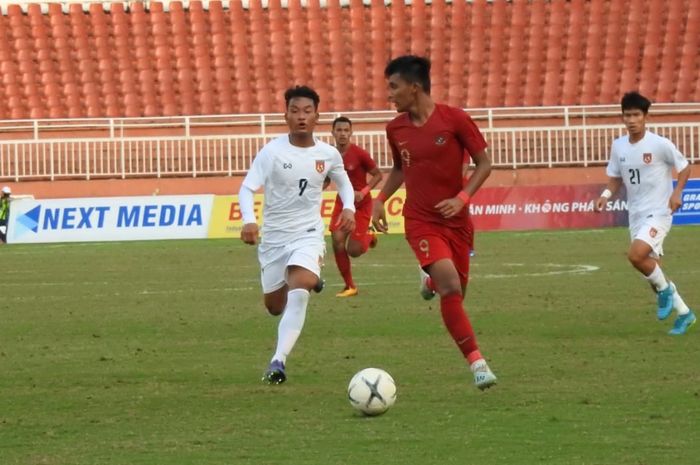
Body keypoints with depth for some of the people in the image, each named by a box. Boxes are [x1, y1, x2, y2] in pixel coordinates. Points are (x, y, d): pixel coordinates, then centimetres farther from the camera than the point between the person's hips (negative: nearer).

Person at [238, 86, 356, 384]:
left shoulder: (328, 155, -2)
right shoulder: (272, 151, -12)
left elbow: (343, 182, 18)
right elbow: (247, 188, -17)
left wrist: (349, 208, -3)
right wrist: (249, 221, -36)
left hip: (308, 235, 0)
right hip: (273, 236, 0)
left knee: (298, 292, -28)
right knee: (275, 307, 13)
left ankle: (278, 361, -29)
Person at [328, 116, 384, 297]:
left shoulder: (359, 154, -16)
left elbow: (377, 175, -8)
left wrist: (363, 192, -20)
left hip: (361, 204, -4)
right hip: (342, 203, 4)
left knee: (353, 250, -9)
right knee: (338, 243, -11)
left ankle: (368, 237, 27)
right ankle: (349, 286, 3)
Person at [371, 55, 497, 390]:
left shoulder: (454, 120, -10)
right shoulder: (396, 129, 1)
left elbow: (484, 164, -4)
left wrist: (463, 198, -17)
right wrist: (381, 199, 7)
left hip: (456, 220, 0)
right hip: (420, 221, 0)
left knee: (455, 291, 9)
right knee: (451, 286, -21)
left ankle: (431, 280, 47)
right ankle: (476, 362, -19)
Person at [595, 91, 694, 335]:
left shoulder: (660, 144, -13)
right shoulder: (618, 146, 2)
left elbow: (684, 167, -2)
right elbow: (616, 177, 13)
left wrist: (677, 192, -18)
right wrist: (606, 194, -7)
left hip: (658, 212, -6)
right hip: (636, 214, 6)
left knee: (636, 255, -27)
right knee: (652, 269, 9)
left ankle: (664, 289, 0)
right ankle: (684, 313, 25)